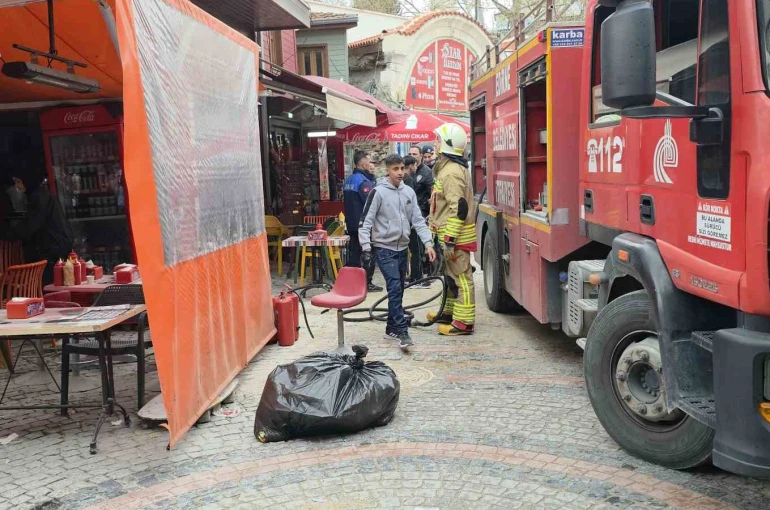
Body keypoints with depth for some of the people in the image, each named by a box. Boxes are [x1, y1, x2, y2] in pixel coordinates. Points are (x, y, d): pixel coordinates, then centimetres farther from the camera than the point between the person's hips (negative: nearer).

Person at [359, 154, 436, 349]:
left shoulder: (409, 192, 6)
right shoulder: (378, 192, -9)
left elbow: (418, 220, 5)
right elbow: (366, 221, -9)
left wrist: (428, 243, -4)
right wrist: (366, 246, -17)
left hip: (402, 248, 6)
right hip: (384, 248, -6)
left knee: (399, 289, 11)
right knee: (395, 288, -14)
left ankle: (392, 328, 23)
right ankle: (402, 332, -12)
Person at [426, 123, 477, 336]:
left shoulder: (451, 172, -19)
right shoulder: (450, 167, 15)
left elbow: (458, 208, -26)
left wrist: (449, 240, -26)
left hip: (455, 234, -11)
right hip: (451, 232, 11)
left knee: (460, 276, -6)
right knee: (451, 274, 20)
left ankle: (464, 321, -1)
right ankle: (450, 312, 33)